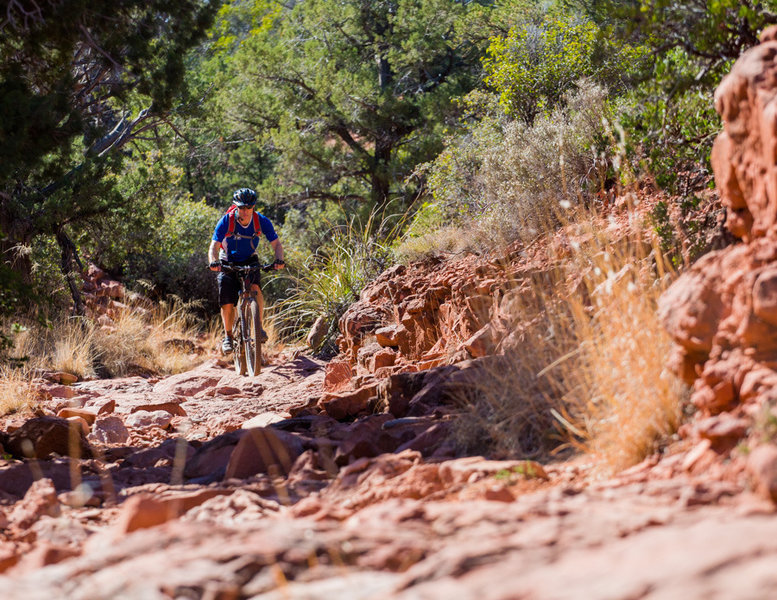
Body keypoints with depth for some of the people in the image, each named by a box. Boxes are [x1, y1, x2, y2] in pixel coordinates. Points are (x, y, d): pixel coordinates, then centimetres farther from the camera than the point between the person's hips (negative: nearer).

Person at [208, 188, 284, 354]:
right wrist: (213, 262, -47)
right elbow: (214, 246, -26)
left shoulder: (262, 221, -19)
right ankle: (228, 336, 10)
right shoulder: (226, 221, -23)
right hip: (228, 262, 0)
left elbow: (276, 244, -18)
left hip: (250, 261, 0)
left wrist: (279, 259, -39)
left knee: (254, 287, -30)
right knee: (227, 302, -10)